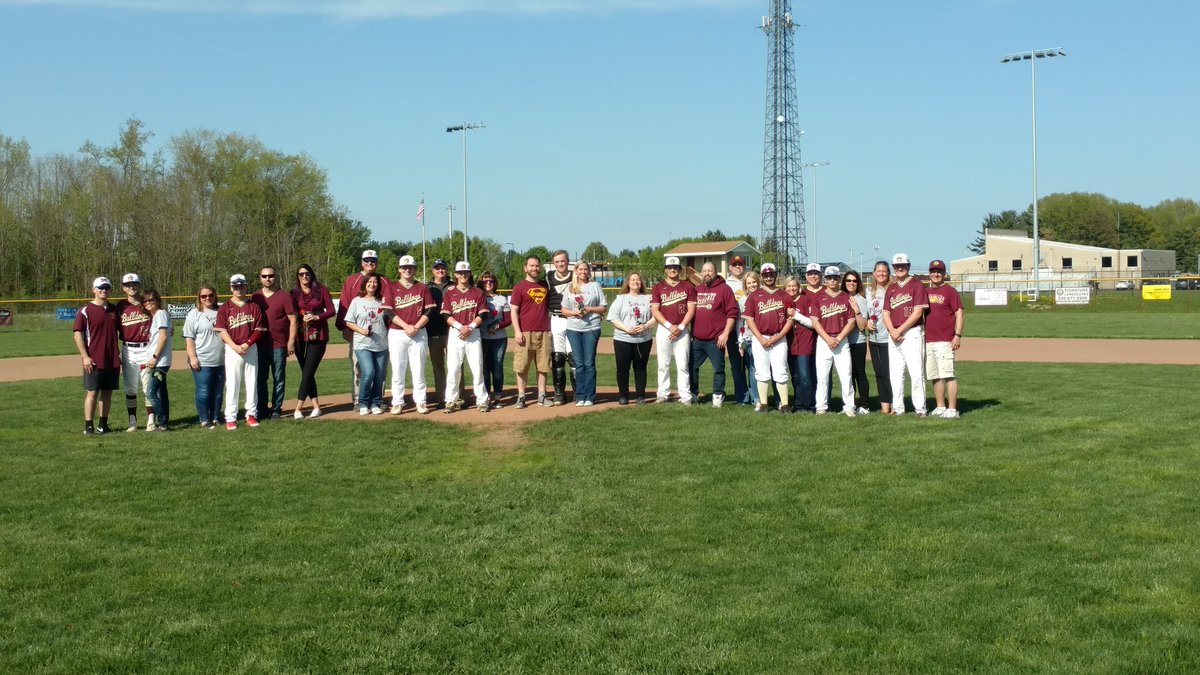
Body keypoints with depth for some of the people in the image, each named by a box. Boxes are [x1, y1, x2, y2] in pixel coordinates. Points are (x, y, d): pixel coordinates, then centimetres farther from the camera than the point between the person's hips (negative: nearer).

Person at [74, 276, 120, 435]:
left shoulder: (114, 309, 11)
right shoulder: (85, 311, -5)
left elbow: (119, 330, 20)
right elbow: (78, 334, -8)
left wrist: (119, 354, 12)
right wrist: (85, 357, -14)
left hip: (112, 360, 5)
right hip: (94, 361, -5)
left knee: (107, 392, 9)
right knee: (92, 392, -4)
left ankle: (103, 424, 18)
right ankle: (88, 426, -1)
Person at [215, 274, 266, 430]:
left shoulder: (254, 307, 6)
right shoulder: (225, 308, 1)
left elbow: (259, 329, 2)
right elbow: (222, 331, -5)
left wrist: (247, 344, -11)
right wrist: (235, 347, -16)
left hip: (251, 349, 2)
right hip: (232, 350, -2)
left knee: (252, 382, 5)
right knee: (232, 384, -2)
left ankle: (251, 415, 12)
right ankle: (230, 418, 0)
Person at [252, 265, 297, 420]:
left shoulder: (284, 297, -3)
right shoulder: (255, 297, 10)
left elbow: (293, 320, -4)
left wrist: (291, 342, -9)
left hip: (279, 345, -4)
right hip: (259, 345, 4)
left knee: (279, 379, 2)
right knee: (260, 379, 8)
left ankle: (276, 410, 9)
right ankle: (262, 410, 15)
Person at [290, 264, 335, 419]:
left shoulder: (321, 289, 2)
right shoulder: (294, 293, 6)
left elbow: (332, 311, 0)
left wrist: (316, 317, -14)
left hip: (318, 336, -3)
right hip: (300, 336, 3)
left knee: (308, 372, -7)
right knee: (307, 373, 5)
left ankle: (298, 409, -6)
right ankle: (316, 407, 12)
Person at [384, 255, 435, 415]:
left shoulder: (422, 288, 7)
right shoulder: (392, 287, 4)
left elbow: (430, 311, 1)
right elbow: (389, 312, -4)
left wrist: (416, 327, -11)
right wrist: (406, 326, -14)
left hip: (419, 334, 1)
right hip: (396, 334, 0)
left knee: (418, 369, 1)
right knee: (397, 369, 0)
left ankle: (420, 402, 6)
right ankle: (397, 402, 5)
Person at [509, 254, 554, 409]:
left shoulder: (545, 286, 15)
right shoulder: (520, 286, 1)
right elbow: (514, 310, -3)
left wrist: (550, 330, 13)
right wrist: (517, 331, -12)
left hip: (544, 332, 4)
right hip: (525, 333, -4)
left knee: (543, 366, 5)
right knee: (522, 367, -3)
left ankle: (542, 396, 11)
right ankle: (521, 397, 2)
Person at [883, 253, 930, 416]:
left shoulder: (916, 285, -1)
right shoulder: (891, 288, 16)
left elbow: (918, 311, -9)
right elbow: (886, 313, 12)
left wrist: (900, 329, -13)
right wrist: (892, 331, -6)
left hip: (912, 333, -6)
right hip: (894, 335, 6)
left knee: (916, 372, -8)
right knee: (895, 373, 6)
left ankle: (920, 408, -5)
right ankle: (897, 407, 12)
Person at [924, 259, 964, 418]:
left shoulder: (950, 291, -1)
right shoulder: (926, 292, 18)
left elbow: (959, 313, -6)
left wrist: (958, 335, -15)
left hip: (945, 341, -7)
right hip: (928, 340, 7)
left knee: (948, 375, -10)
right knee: (934, 376, 10)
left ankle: (952, 410, -10)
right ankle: (940, 408, 17)